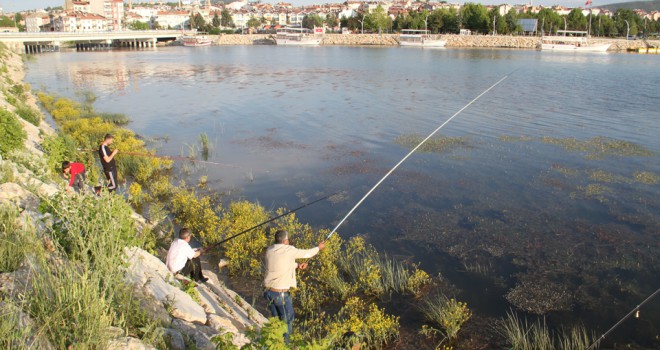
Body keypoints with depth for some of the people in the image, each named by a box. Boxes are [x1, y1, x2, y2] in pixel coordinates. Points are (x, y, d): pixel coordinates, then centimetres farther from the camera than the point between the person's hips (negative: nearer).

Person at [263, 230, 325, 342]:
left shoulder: (269, 250, 3)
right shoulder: (289, 250, -14)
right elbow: (306, 253, 2)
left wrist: (297, 266, 20)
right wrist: (319, 248, 20)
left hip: (268, 291, 6)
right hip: (281, 294, -6)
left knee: (275, 318, 22)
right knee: (287, 320, 14)